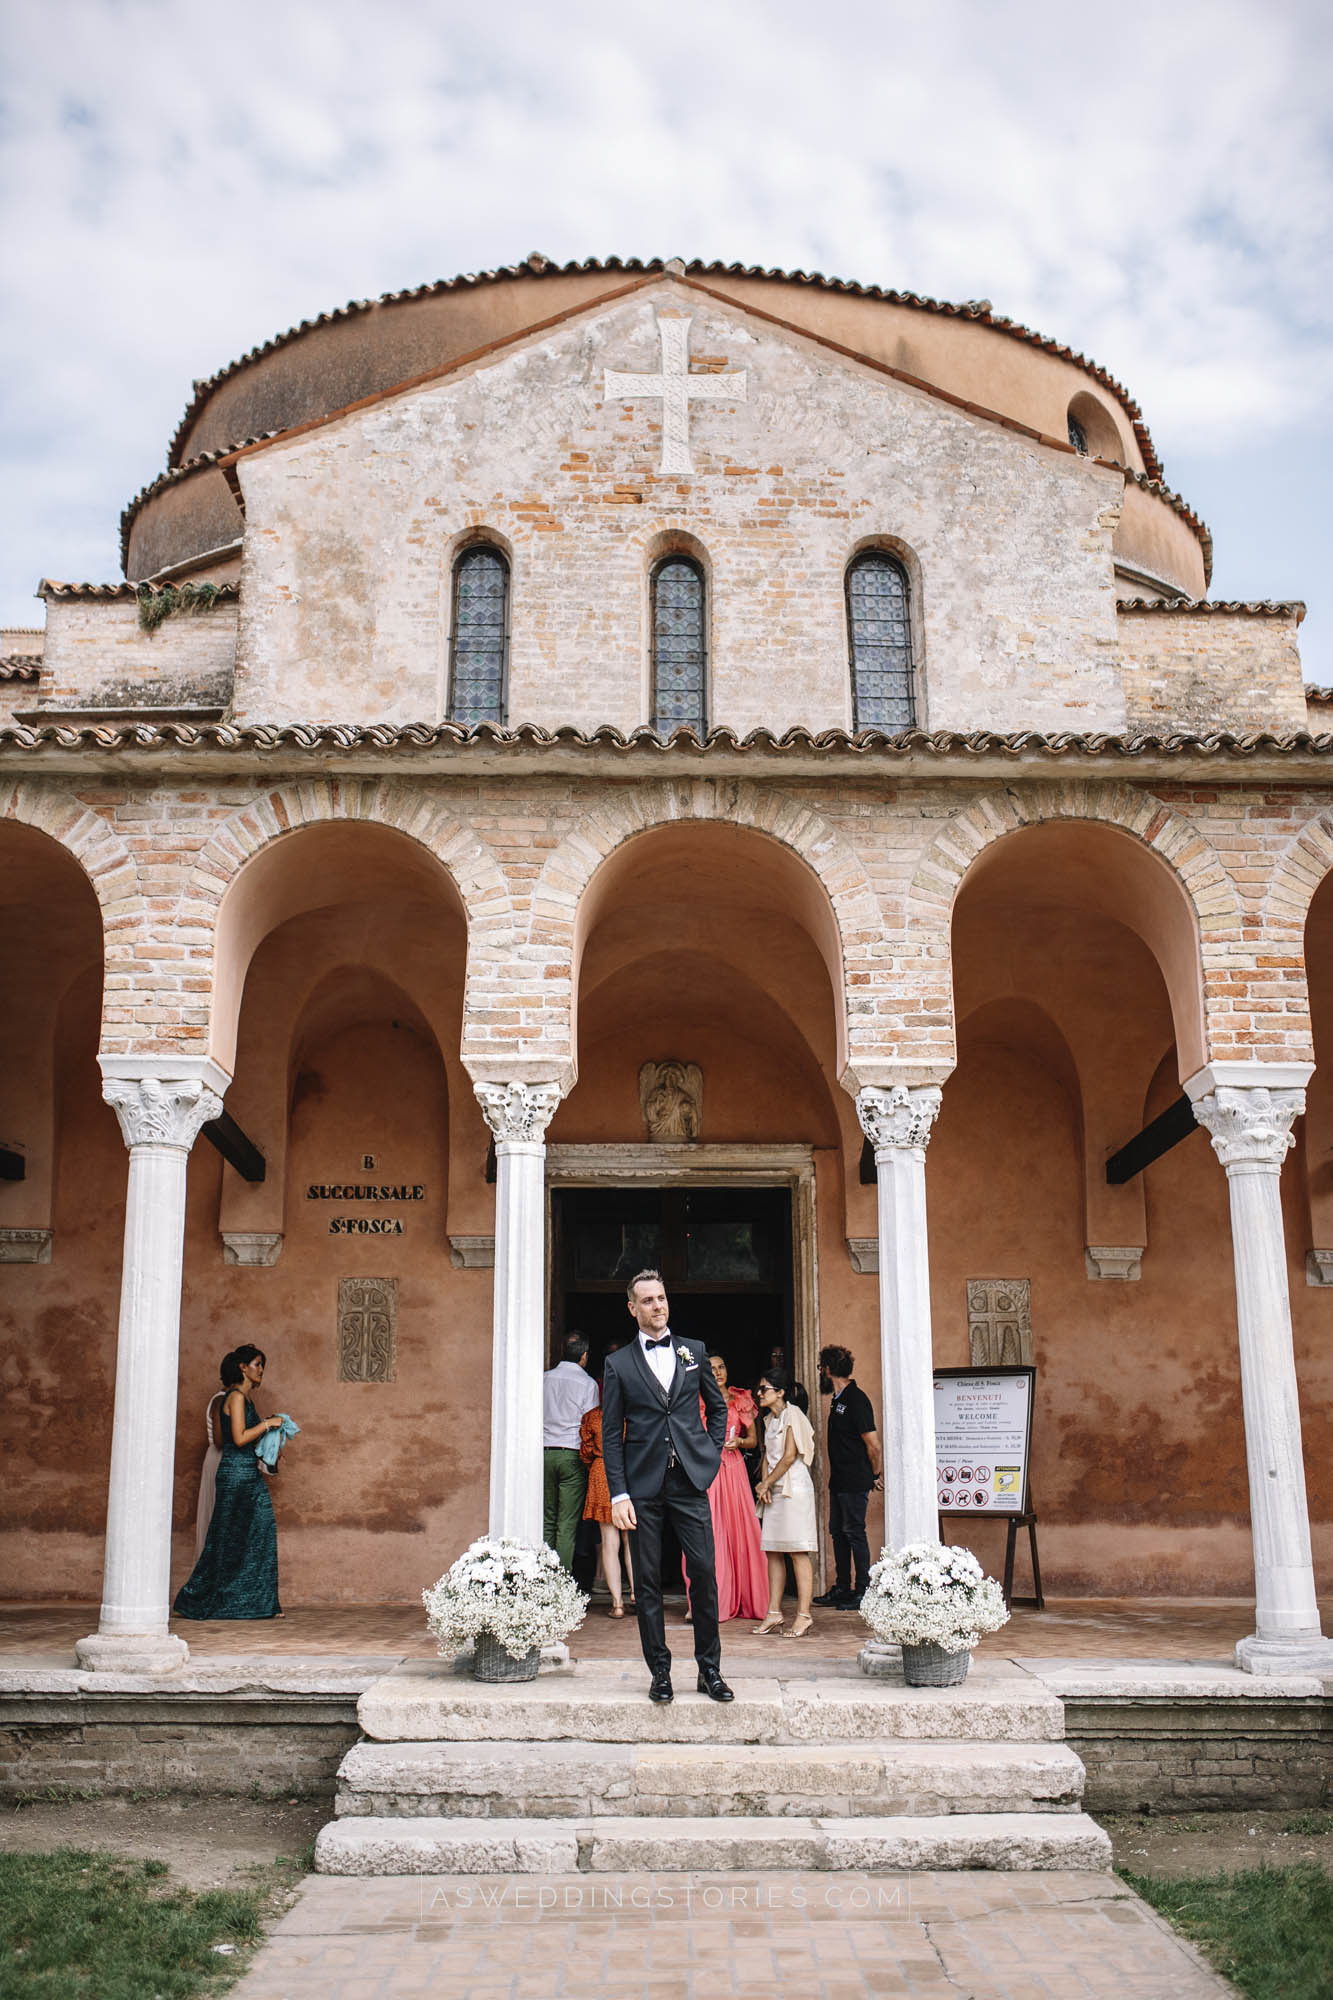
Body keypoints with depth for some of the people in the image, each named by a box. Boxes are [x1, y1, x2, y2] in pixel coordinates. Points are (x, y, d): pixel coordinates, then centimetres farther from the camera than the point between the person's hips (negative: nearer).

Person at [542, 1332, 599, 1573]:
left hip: (545, 1453, 3)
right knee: (568, 1524, -2)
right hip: (572, 1454, -3)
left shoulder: (544, 1379, 5)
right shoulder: (587, 1383, -4)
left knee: (547, 1520, 10)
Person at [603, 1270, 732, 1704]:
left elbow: (718, 1407, 21)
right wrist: (619, 1494, -5)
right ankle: (660, 1672, 13)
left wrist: (711, 1454, 8)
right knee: (648, 1581, 3)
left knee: (704, 1572, -2)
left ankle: (709, 1669, 10)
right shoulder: (618, 1365, 5)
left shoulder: (694, 1352, 11)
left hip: (690, 1481, 1)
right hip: (643, 1486, -1)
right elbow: (611, 1435, 3)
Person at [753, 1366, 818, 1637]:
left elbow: (790, 1456, -13)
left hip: (794, 1488, -8)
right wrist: (764, 1485, 2)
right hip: (775, 1490, 8)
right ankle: (774, 1613, 10)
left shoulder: (792, 1414, -8)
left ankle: (803, 1615, -6)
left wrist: (766, 1483, -6)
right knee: (773, 1552, 7)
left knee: (797, 1552, -8)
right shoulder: (769, 1419, 17)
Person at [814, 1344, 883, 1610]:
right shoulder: (838, 1400, 13)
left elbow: (873, 1445, -18)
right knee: (838, 1532, 13)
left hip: (855, 1483, -9)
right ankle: (842, 1588, 20)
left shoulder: (856, 1400, -16)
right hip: (839, 1480, 9)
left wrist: (874, 1475, -6)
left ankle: (862, 1592, 2)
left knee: (854, 1532, -4)